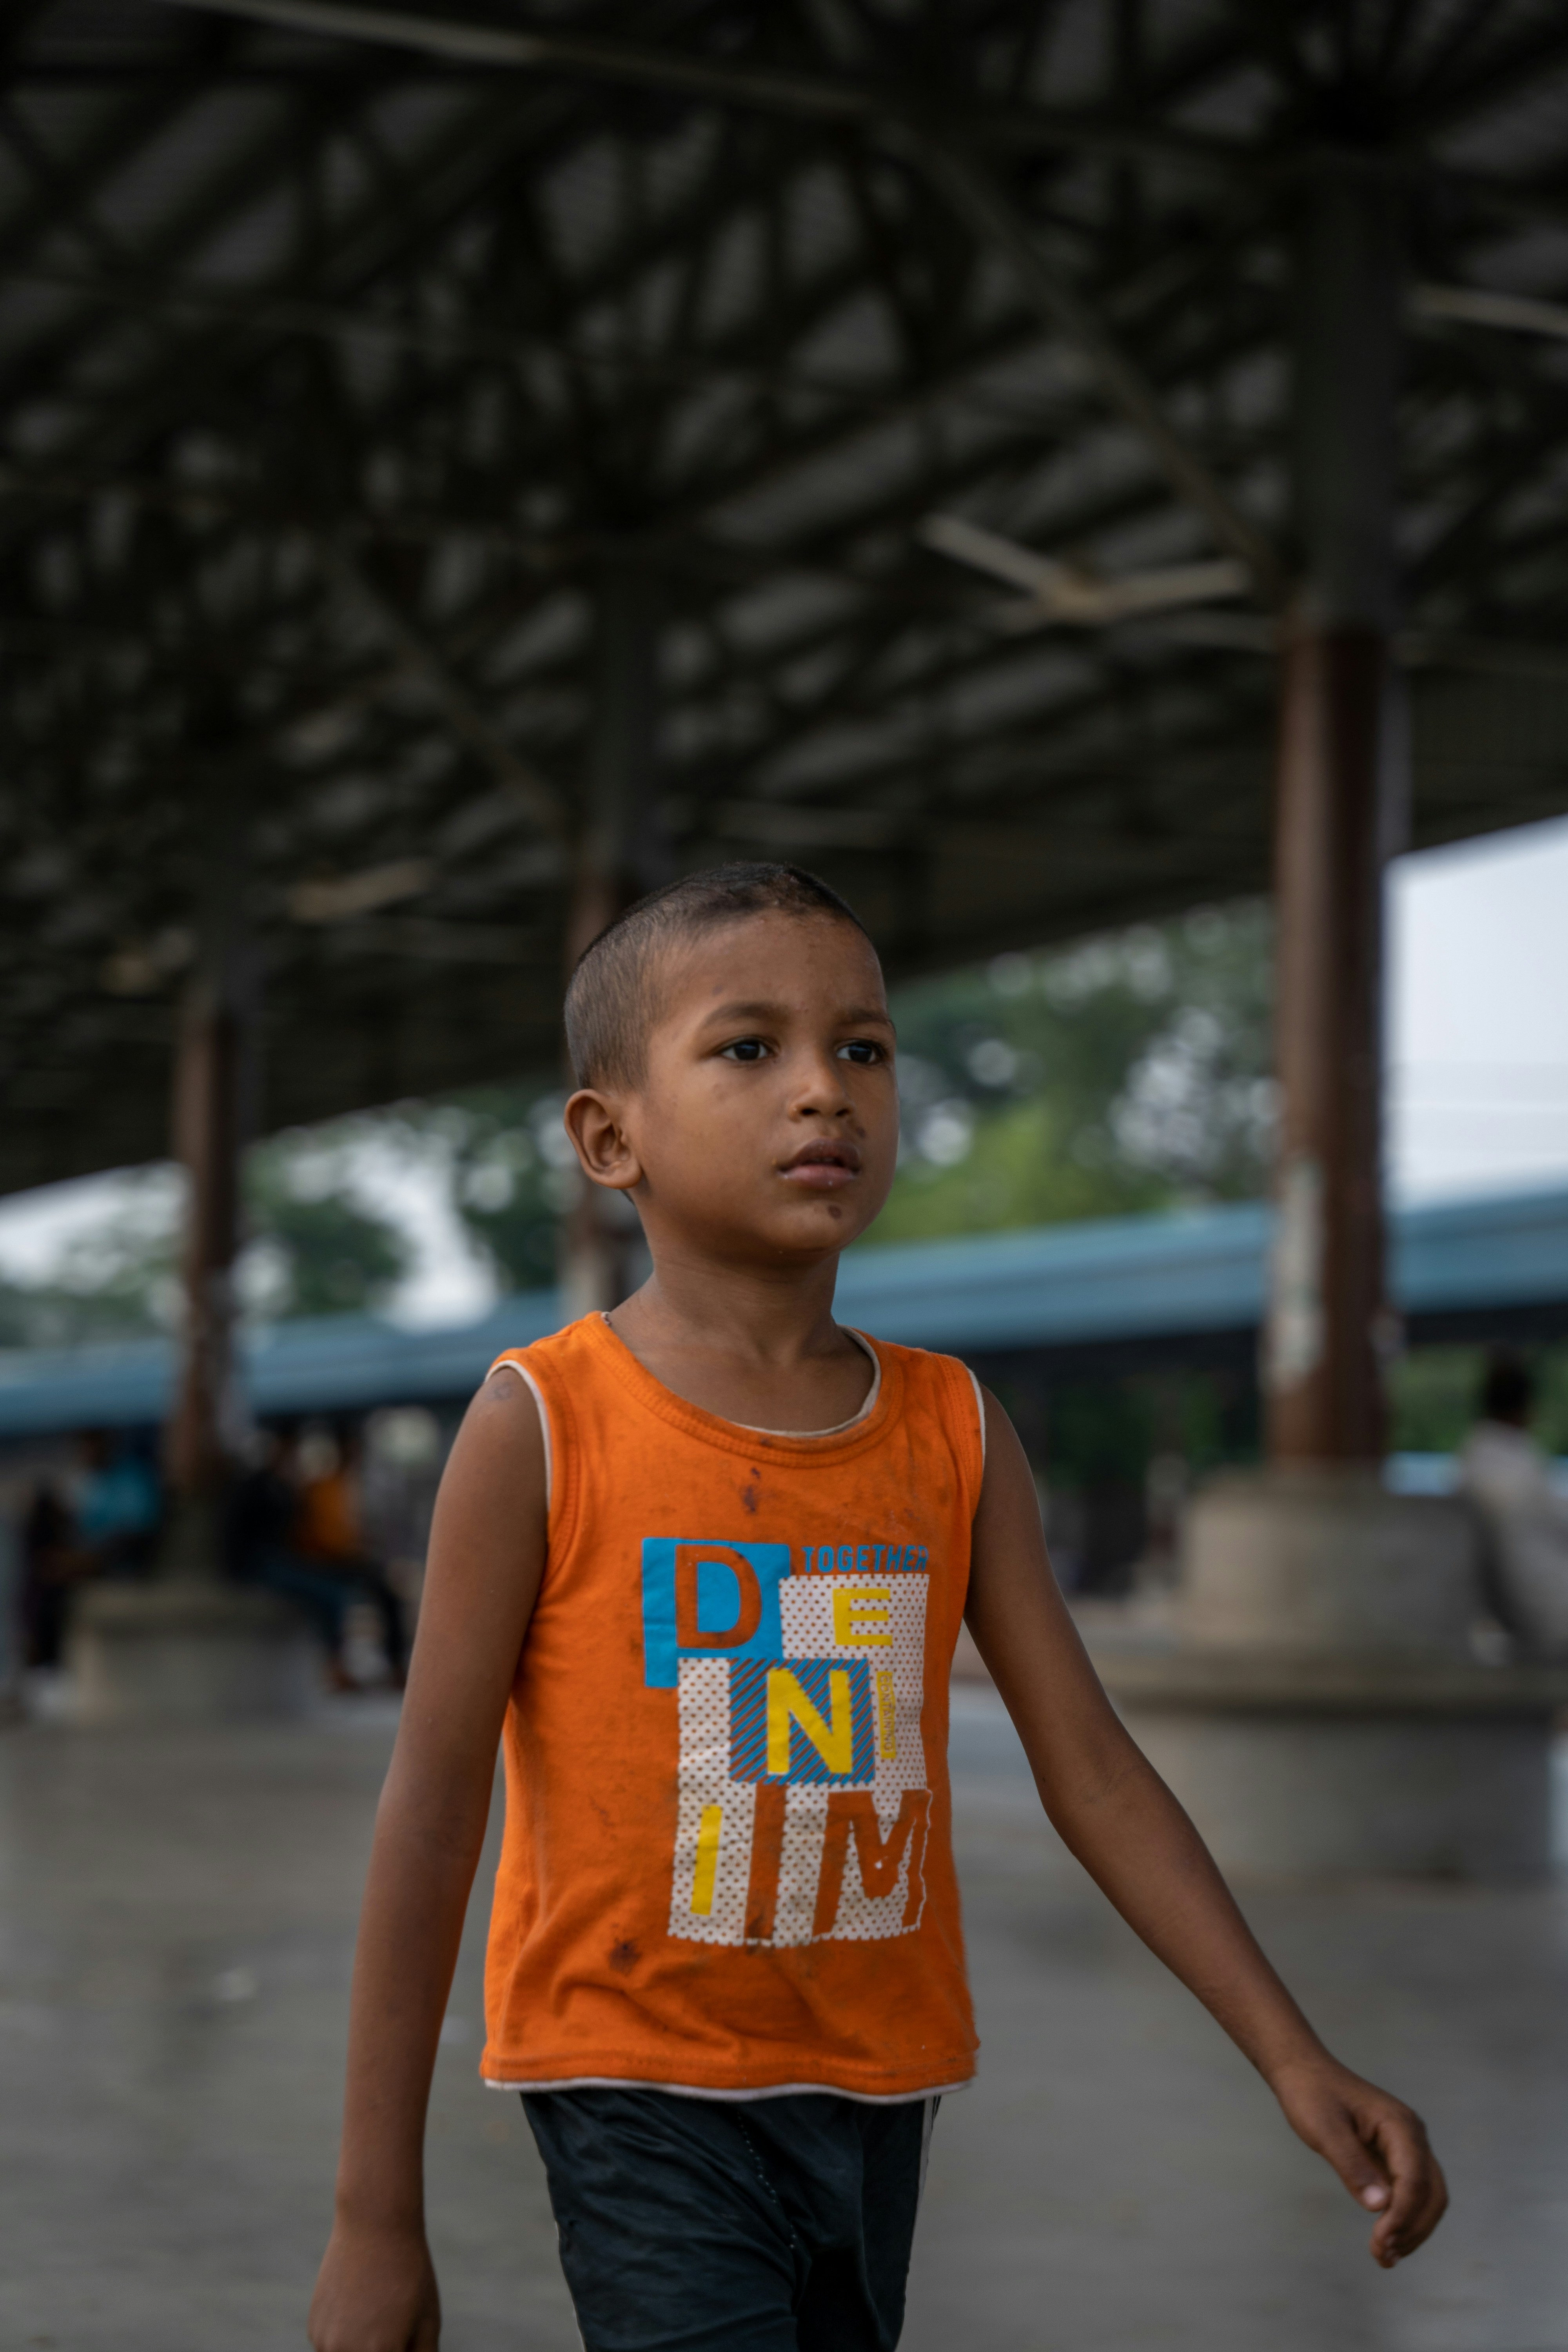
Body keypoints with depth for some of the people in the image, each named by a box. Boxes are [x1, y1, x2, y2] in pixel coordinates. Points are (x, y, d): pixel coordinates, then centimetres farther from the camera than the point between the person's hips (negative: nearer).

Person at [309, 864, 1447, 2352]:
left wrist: (1295, 2061, -4)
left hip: (878, 2090, 5)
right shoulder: (541, 1425, -10)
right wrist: (375, 2218, -8)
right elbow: (431, 1818, -8)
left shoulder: (953, 1432, 2)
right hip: (645, 2090, -4)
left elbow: (1093, 1773, 4)